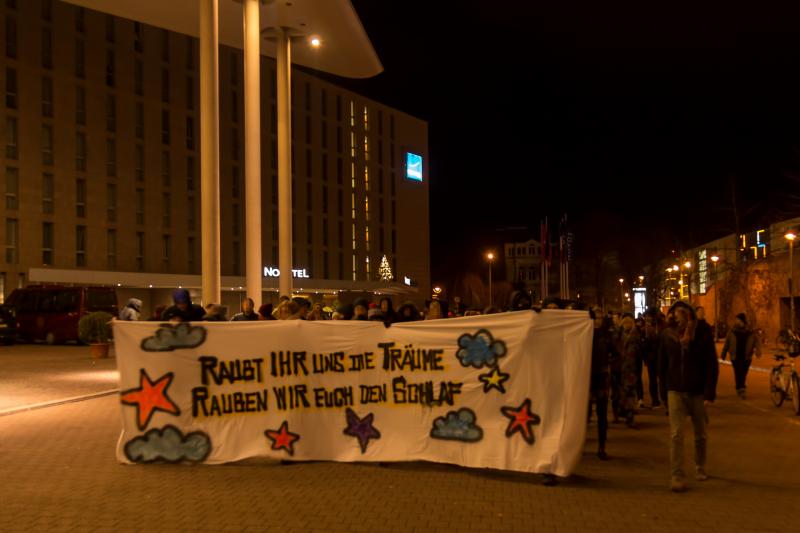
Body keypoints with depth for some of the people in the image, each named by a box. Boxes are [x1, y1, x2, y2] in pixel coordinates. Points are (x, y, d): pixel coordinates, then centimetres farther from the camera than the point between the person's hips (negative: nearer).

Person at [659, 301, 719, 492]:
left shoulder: (703, 337, -10)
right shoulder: (667, 336, -3)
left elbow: (712, 367, -9)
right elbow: (662, 361, 5)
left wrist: (709, 394, -14)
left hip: (698, 393, 0)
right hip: (676, 392, 0)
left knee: (700, 435, 14)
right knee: (676, 434, -8)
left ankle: (700, 468, 35)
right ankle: (677, 476, -4)